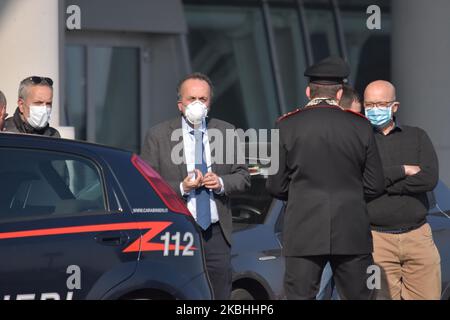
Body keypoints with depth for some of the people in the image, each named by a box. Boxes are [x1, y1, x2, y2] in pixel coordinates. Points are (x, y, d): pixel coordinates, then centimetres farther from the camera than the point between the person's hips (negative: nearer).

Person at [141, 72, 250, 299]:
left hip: (216, 233, 3)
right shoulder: (158, 136, 2)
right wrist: (181, 188, -16)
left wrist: (221, 183, -8)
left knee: (220, 295, 3)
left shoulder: (227, 133, 11)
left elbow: (243, 177, 13)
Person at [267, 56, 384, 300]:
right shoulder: (361, 126, 2)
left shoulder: (287, 126, -1)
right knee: (358, 296, 7)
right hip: (352, 234, 1)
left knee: (300, 296, 0)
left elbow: (276, 186, 3)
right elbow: (374, 186, 5)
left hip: (303, 234, -1)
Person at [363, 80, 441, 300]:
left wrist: (381, 185, -7)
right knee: (383, 297, -8)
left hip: (418, 236, 2)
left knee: (428, 295, -3)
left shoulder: (417, 137, 12)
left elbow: (430, 179, -3)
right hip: (377, 239, -2)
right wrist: (402, 171, -7)